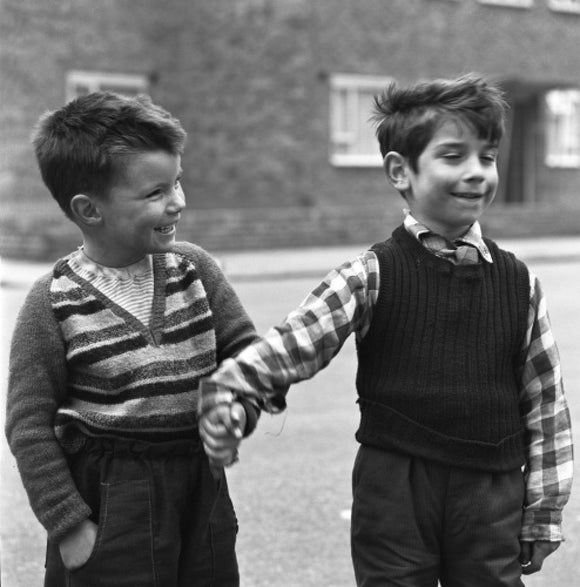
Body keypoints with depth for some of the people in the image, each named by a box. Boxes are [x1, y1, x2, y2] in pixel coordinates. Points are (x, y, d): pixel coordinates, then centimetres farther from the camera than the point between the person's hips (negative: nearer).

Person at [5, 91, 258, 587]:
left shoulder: (195, 268, 0)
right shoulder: (54, 303, -12)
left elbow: (245, 349, 8)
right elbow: (29, 425, -9)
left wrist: (240, 405, -13)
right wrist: (68, 525, -10)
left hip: (202, 485, 5)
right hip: (109, 501, -4)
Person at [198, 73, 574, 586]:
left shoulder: (519, 284, 2)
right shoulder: (370, 277, -5)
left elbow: (546, 404, 6)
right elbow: (294, 342, -13)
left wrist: (544, 512, 6)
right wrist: (229, 385, -31)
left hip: (492, 495, 2)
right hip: (395, 493, -2)